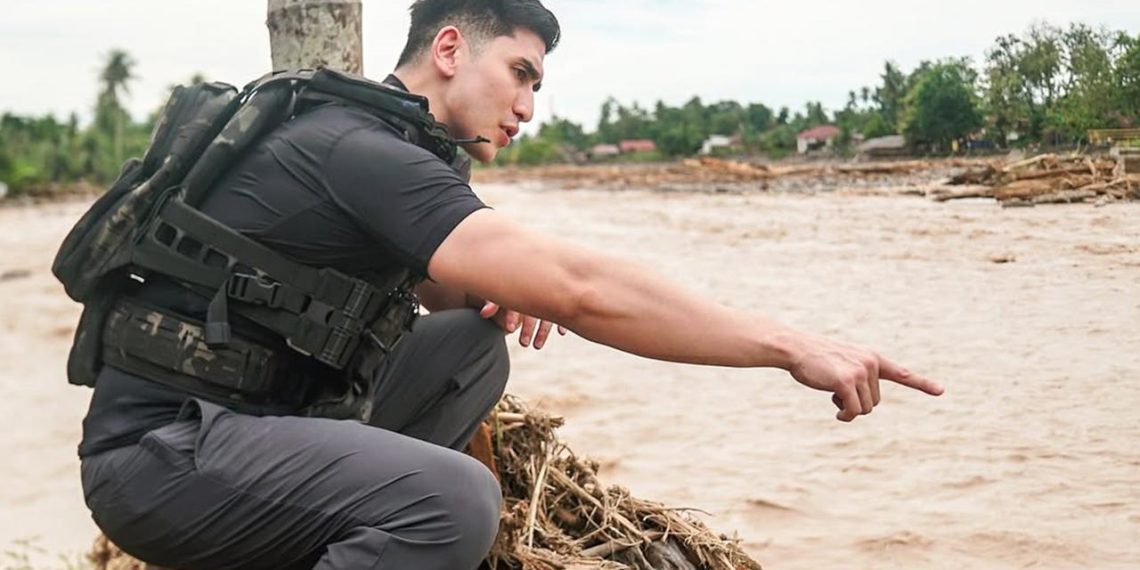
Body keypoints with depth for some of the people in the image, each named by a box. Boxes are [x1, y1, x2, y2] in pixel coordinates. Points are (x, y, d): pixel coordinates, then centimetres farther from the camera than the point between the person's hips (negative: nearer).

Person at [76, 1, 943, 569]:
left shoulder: (358, 136, 11)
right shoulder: (360, 153, -20)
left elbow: (411, 282, 24)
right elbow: (580, 288, -29)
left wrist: (493, 294, 0)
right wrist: (788, 344, -24)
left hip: (246, 415, 10)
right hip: (159, 455, -10)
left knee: (471, 346, 7)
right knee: (453, 500, -30)